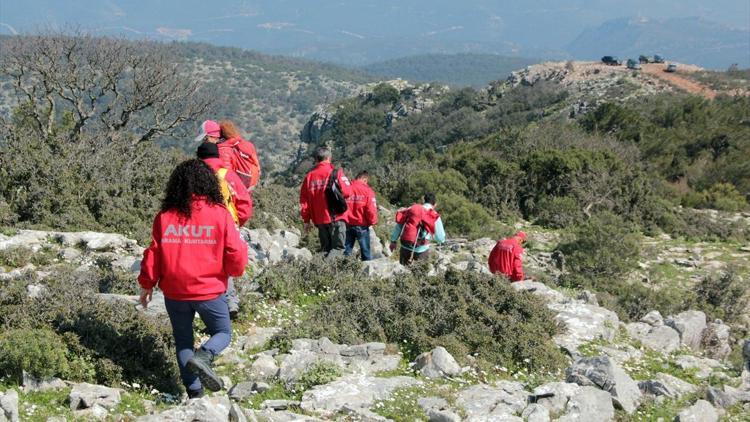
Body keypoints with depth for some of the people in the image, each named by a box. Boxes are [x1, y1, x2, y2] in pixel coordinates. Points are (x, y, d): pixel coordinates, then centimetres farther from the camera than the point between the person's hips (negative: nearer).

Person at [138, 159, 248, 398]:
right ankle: (203, 356, -13)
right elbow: (236, 254, -9)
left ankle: (194, 391, 12)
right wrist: (236, 270, 13)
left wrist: (147, 284, 13)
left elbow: (154, 253, 0)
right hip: (210, 291, -2)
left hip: (174, 292, 2)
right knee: (223, 333, 17)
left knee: (183, 341, 18)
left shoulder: (165, 216, -4)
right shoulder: (220, 214, -9)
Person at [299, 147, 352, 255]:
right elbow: (347, 192, -10)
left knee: (325, 249, 12)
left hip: (319, 220, 4)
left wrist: (306, 220, 14)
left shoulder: (309, 176, 8)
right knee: (338, 249, -5)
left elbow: (304, 200, 7)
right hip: (336, 217, -4)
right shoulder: (336, 172, -4)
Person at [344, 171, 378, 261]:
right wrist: (373, 222, 5)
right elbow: (371, 209, -12)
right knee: (365, 251, 7)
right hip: (362, 225, -3)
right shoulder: (367, 190, -8)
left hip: (347, 224, 3)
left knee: (346, 250, 10)